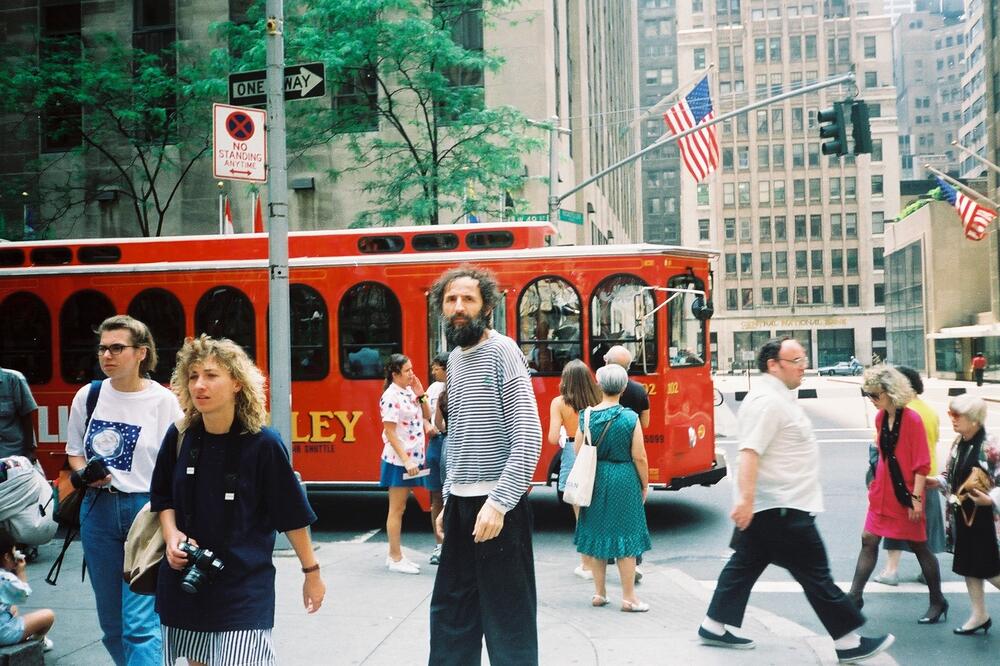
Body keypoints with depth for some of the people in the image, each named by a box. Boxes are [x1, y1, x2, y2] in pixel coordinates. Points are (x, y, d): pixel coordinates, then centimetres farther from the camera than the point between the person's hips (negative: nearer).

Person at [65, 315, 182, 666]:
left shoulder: (164, 401, -7)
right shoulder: (88, 396, 4)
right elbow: (74, 452, 16)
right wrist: (84, 474, -6)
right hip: (98, 509, 5)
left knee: (140, 622, -9)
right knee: (110, 619, 14)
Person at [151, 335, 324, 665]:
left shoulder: (263, 443, -14)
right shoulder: (179, 437, -3)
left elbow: (293, 515, -6)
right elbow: (163, 497, 12)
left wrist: (311, 572, 1)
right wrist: (172, 534, -6)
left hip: (245, 586, -4)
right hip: (185, 582, 4)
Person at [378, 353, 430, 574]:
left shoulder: (409, 392, 9)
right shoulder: (391, 397, -15)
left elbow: (426, 416, 16)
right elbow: (390, 433, -18)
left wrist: (421, 395, 2)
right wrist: (406, 461, -21)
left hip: (411, 458, 8)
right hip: (398, 461, -8)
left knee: (399, 508, 13)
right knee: (396, 509, -1)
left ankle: (394, 555, 20)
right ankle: (395, 559, 5)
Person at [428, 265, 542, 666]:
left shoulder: (502, 351, -11)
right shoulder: (455, 358, 14)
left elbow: (528, 436, -17)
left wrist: (499, 502, -21)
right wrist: (449, 501, 17)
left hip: (496, 506, -8)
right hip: (460, 503, 8)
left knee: (508, 615, 2)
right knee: (449, 609, 15)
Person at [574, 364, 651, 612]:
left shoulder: (587, 416, -4)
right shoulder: (630, 418, -12)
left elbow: (578, 452, 0)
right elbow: (639, 457, -10)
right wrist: (645, 485, 4)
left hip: (594, 480, 3)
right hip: (624, 481, -3)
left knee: (595, 534, 13)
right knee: (625, 537, 4)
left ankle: (599, 593, 21)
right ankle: (628, 597, 9)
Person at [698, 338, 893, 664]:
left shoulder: (777, 397, 14)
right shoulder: (767, 401, -20)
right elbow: (750, 452, -29)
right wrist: (746, 499, -34)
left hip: (775, 505, 11)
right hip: (781, 508, -11)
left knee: (745, 563, 14)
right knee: (815, 574, -1)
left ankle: (714, 627, 21)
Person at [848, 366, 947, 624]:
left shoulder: (912, 419, -16)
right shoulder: (880, 418, 5)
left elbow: (922, 464, -15)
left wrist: (916, 498, -16)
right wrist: (876, 483, 13)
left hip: (906, 493, -6)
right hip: (883, 493, 6)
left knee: (919, 546, 5)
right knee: (868, 540, 3)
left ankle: (938, 602, 21)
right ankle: (855, 596, 8)